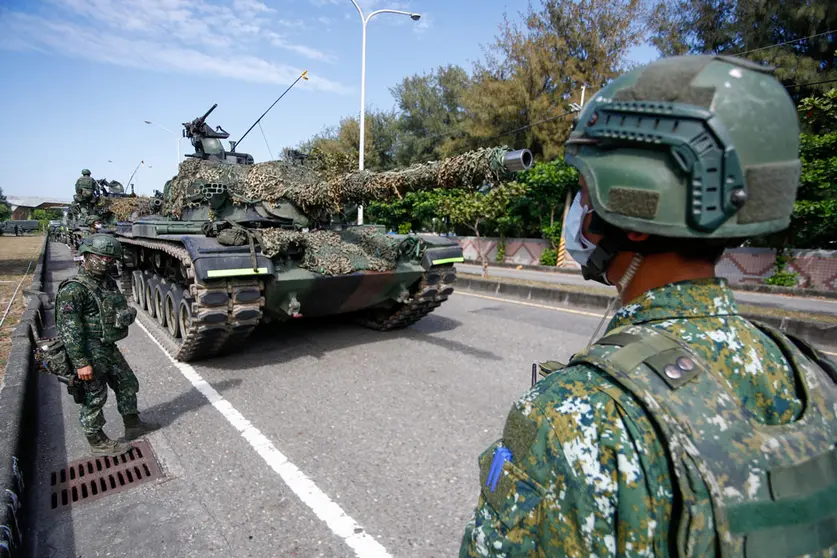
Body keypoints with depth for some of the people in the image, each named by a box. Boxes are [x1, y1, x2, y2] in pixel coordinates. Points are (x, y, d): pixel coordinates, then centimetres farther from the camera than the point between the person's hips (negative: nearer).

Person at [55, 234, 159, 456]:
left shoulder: (108, 282, 7)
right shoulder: (73, 289, -19)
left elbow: (121, 309, 23)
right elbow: (68, 329, -21)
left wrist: (126, 314, 3)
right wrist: (81, 362, -22)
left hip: (110, 348, 8)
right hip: (90, 353, -8)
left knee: (128, 384, 18)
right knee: (94, 398, 6)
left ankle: (132, 425, 36)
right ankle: (98, 442, 24)